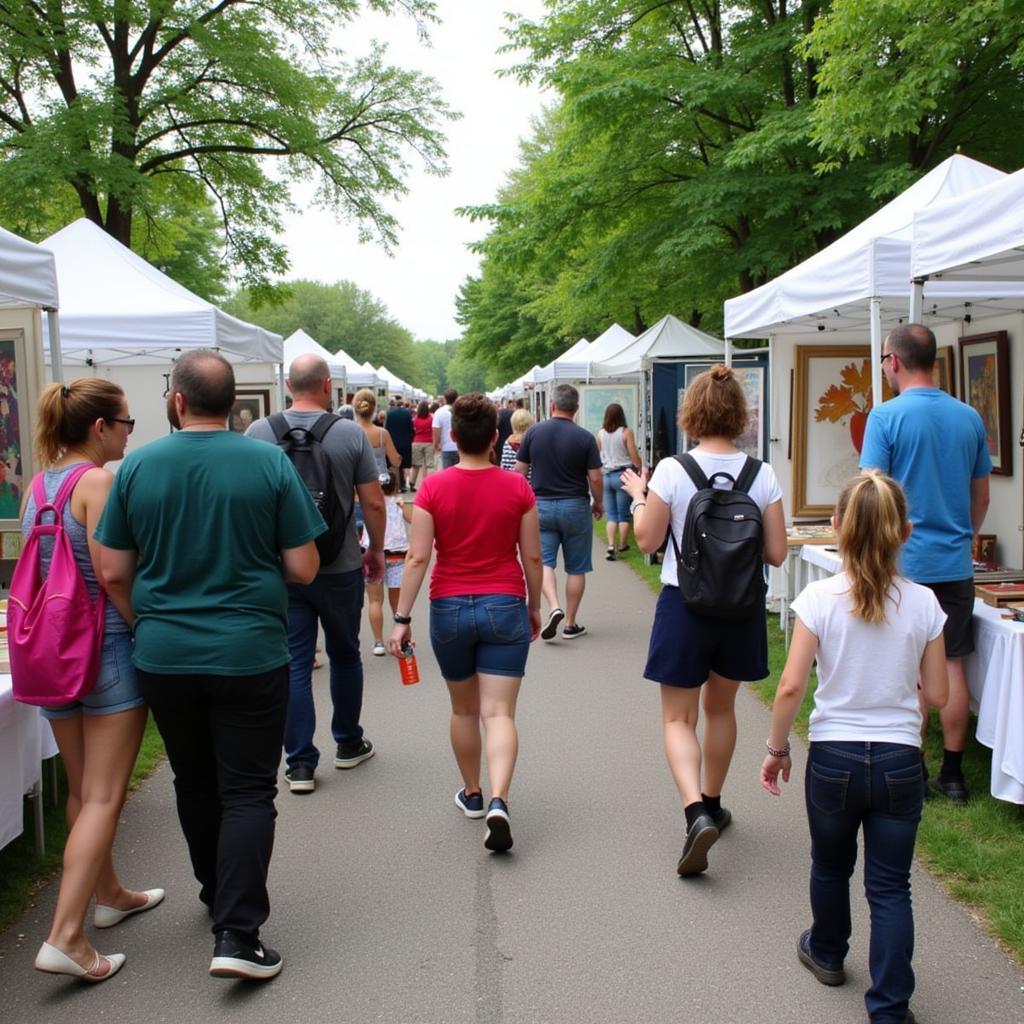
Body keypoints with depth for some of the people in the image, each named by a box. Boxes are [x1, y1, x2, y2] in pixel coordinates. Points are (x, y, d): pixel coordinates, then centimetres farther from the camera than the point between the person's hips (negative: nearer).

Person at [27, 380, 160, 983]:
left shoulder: (37, 486, 9)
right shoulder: (99, 482, -14)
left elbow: (39, 569, 15)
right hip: (108, 645, -8)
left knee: (82, 788, 19)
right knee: (103, 797, -4)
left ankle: (109, 895, 36)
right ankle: (66, 936, -8)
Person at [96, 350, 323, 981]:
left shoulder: (137, 466, -3)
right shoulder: (270, 462, -9)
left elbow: (114, 574, 1)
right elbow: (303, 569, -7)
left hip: (163, 655, 3)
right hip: (249, 654, -3)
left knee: (195, 783, 20)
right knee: (247, 792, 4)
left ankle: (218, 894, 38)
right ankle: (238, 934, -3)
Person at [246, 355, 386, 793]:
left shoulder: (259, 432, -4)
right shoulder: (351, 433, -8)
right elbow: (373, 502, -6)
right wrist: (376, 549, 9)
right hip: (340, 567, 0)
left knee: (294, 663, 5)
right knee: (344, 654, 17)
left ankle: (299, 763, 7)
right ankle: (348, 744, 31)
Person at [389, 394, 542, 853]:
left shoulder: (433, 487, -7)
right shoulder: (517, 487, -4)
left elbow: (417, 558, -9)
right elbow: (532, 557, 1)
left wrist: (401, 617, -4)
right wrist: (534, 607, 15)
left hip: (450, 608, 1)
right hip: (505, 607, 0)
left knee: (463, 709, 18)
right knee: (499, 713, -2)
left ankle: (472, 794, 32)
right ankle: (498, 801, -20)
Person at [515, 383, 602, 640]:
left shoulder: (533, 432, -3)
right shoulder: (585, 437, -8)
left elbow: (519, 471, 0)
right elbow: (595, 478, -8)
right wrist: (598, 502, 11)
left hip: (541, 505, 1)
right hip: (575, 506, -1)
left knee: (544, 561, 8)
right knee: (576, 567, 9)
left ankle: (554, 607, -16)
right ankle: (571, 624, 13)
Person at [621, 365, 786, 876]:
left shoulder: (672, 471, -13)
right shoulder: (762, 475, -6)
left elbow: (647, 540, -7)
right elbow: (776, 552, -4)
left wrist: (638, 497, 9)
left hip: (685, 604, -3)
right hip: (741, 607, 3)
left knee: (678, 718, 6)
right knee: (720, 708, 22)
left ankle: (696, 811, -15)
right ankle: (711, 804, 37)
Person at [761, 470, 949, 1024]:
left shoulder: (820, 598, -13)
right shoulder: (923, 603, -7)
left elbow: (791, 687, -14)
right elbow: (937, 694, -1)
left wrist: (776, 748, -1)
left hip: (833, 756, 0)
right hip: (900, 760, 1)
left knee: (830, 867, 23)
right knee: (890, 888, 10)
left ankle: (827, 953, 46)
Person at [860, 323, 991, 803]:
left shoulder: (887, 416, -10)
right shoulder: (969, 417, 5)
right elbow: (982, 498, 13)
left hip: (904, 564, -4)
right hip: (955, 565, 4)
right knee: (951, 665, 10)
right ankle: (952, 772, 17)